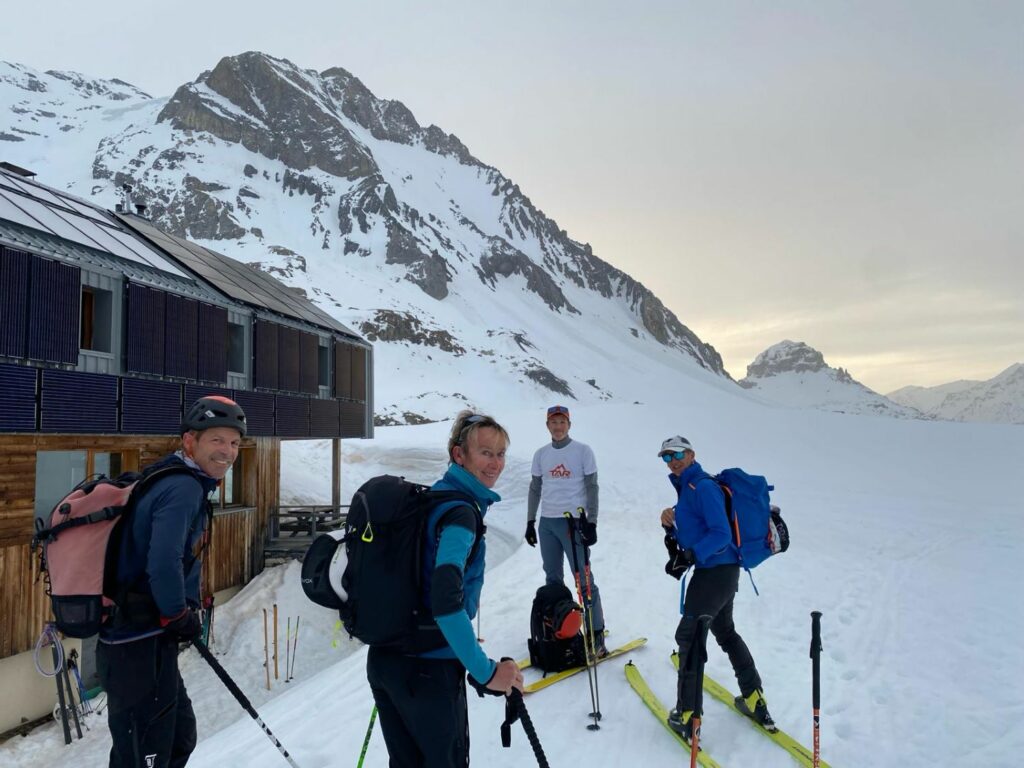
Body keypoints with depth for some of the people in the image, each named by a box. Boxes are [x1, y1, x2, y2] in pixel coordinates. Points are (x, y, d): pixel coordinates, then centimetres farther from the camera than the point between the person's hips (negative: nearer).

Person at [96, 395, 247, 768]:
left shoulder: (185, 483, 12)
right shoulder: (184, 488, -19)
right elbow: (163, 564, -30)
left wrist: (186, 611, 13)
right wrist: (180, 616, -14)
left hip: (135, 639, 10)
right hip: (142, 647, -10)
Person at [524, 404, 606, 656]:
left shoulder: (583, 451, -2)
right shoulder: (541, 454, 9)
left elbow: (592, 488, -3)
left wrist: (591, 523, -10)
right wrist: (530, 522, 12)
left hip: (574, 521, -5)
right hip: (547, 523, 5)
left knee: (583, 578, -6)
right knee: (553, 578, 11)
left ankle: (596, 635, 0)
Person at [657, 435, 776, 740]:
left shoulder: (703, 486, -16)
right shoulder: (687, 486, 14)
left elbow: (721, 534, -23)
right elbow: (691, 531, 18)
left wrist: (688, 557, -27)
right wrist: (670, 525, -2)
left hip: (715, 572, -11)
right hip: (722, 571, 11)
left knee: (688, 635, -3)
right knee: (725, 631, 24)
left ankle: (687, 717, 3)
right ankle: (755, 702, 36)